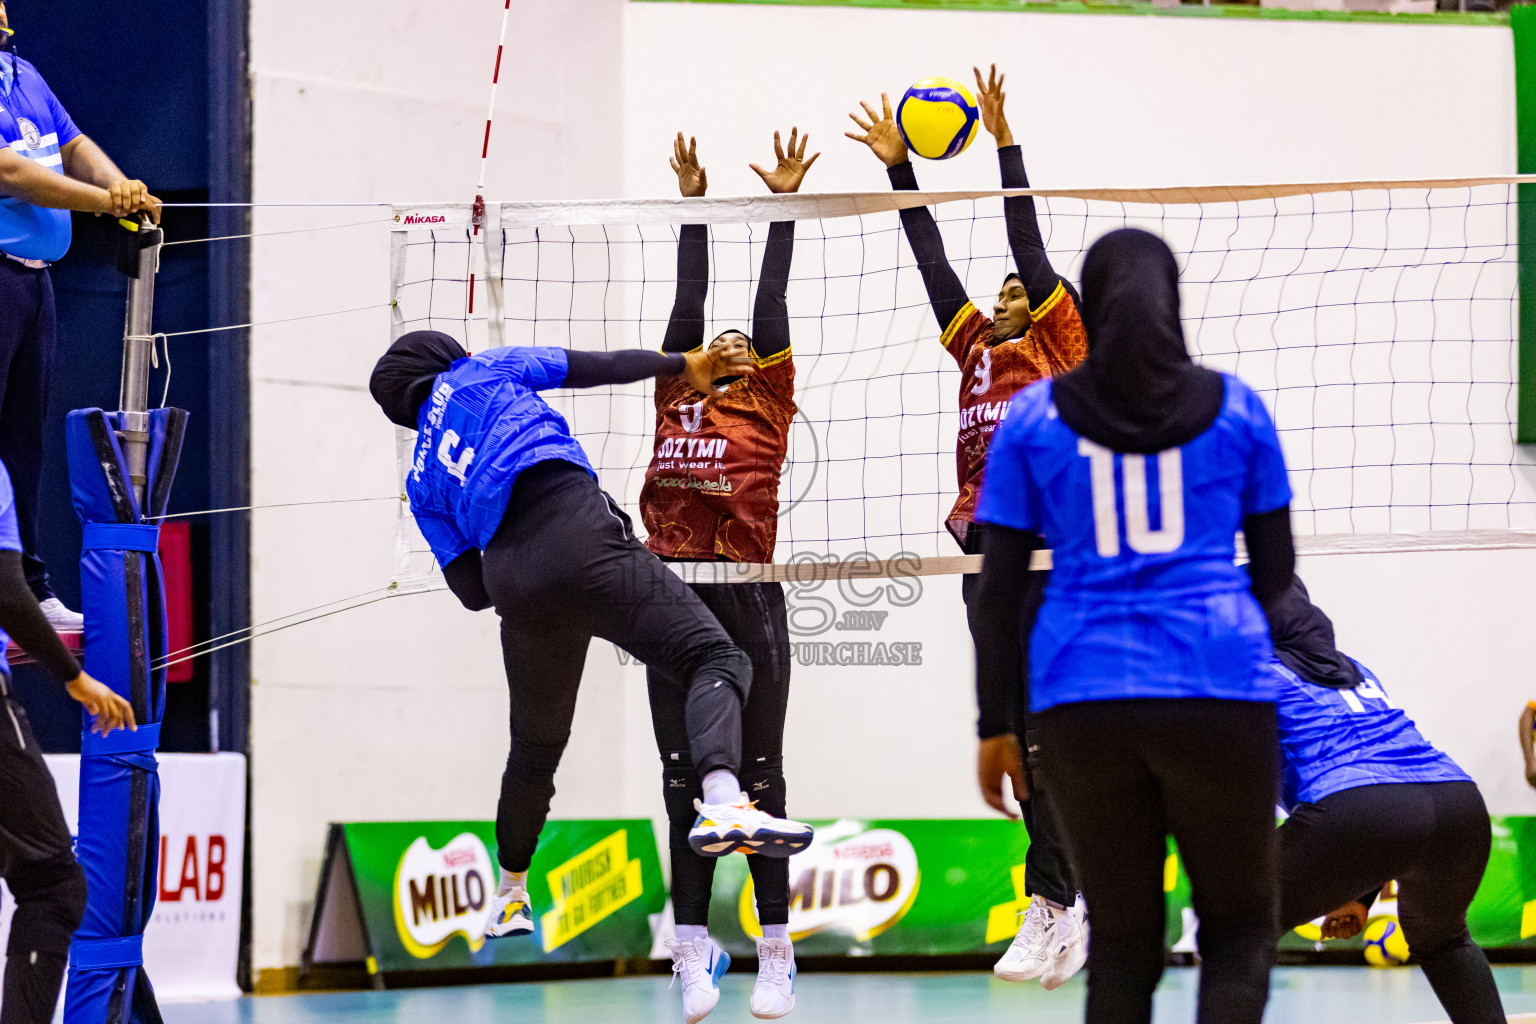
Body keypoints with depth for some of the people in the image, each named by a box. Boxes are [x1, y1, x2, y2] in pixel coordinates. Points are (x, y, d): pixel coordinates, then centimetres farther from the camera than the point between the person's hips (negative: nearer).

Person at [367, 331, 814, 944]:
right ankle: (722, 805, -40)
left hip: (513, 581, 5)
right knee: (713, 658, -13)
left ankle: (509, 894, 40)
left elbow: (470, 591, 20)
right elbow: (597, 367, 14)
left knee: (536, 745, 25)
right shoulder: (484, 369, 22)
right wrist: (683, 365, 25)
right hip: (579, 537, -5)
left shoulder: (422, 482, 28)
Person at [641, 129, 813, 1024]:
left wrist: (784, 204, 9)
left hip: (750, 597, -3)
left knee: (759, 773, 1)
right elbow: (691, 296, 18)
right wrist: (693, 204, 21)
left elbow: (772, 300, 8)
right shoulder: (677, 400, 16)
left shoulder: (769, 406, 10)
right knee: (685, 780, 2)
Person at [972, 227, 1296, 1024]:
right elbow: (1276, 567, 11)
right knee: (1239, 931, 10)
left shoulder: (1034, 417, 6)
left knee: (1122, 944, 12)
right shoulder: (1234, 408, 6)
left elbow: (997, 586, 4)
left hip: (1084, 703, 1)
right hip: (1216, 691, -1)